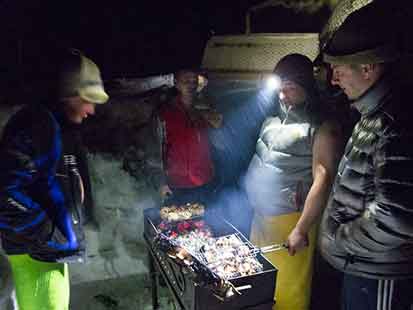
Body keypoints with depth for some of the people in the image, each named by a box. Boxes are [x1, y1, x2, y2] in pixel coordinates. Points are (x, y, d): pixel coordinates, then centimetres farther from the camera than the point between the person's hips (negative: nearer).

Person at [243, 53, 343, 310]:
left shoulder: (323, 128, -12)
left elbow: (322, 180, -18)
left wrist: (301, 230, -20)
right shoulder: (275, 119, 10)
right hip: (260, 214, 7)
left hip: (288, 219, -7)